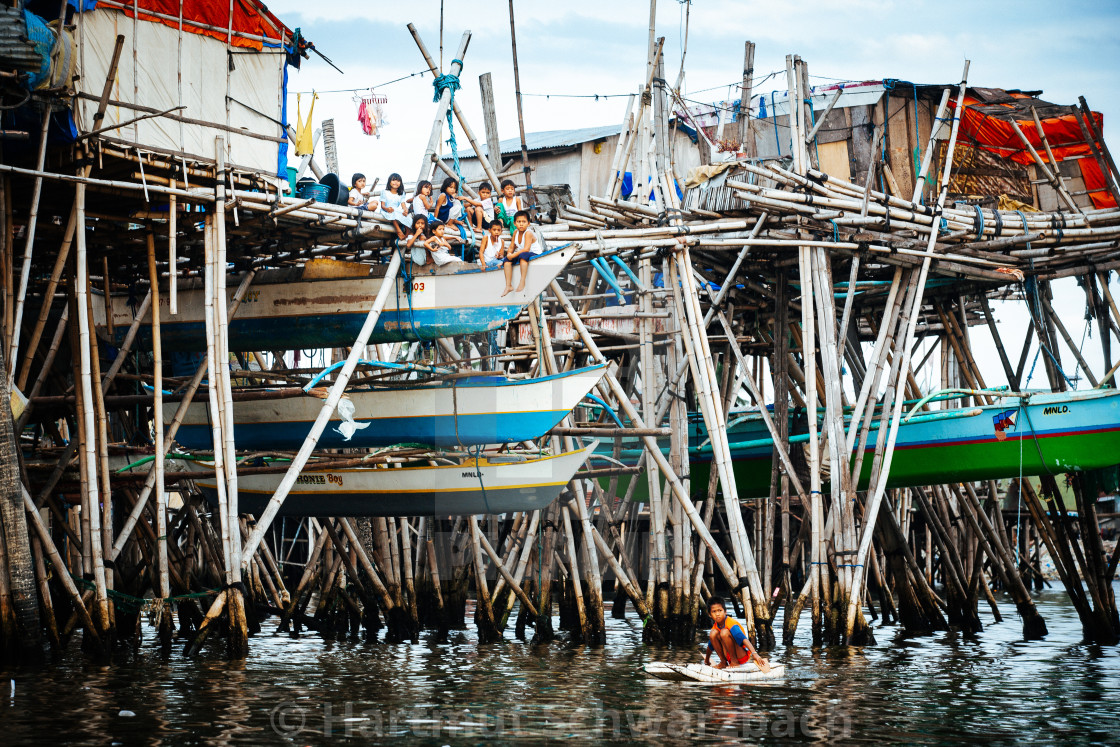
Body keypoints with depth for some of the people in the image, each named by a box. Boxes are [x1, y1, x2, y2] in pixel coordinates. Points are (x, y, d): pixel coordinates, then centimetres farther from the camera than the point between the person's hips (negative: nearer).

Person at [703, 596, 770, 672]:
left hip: (742, 656, -6)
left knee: (724, 632, -29)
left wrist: (754, 654, -48)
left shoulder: (731, 624, -21)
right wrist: (706, 661, 28)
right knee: (713, 633, -14)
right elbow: (711, 646, 18)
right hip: (728, 657, 7)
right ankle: (723, 662, -4)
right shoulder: (715, 627, 2)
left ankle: (734, 662, -17)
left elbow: (744, 639, -35)